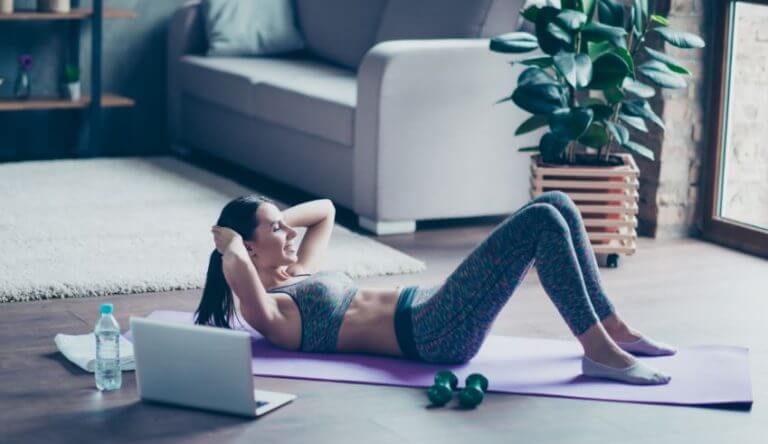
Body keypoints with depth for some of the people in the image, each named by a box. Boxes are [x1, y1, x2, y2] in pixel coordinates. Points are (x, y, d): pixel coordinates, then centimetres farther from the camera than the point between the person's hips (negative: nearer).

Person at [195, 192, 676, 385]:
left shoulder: (296, 277, 22)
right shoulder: (269, 311, -6)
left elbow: (325, 210, 37)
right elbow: (237, 272, -29)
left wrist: (273, 220, 22)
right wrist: (228, 243, -8)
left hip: (435, 314, 10)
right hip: (437, 332, -10)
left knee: (557, 204, 0)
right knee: (543, 221, -21)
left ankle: (614, 328, 4)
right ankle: (600, 352, -18)